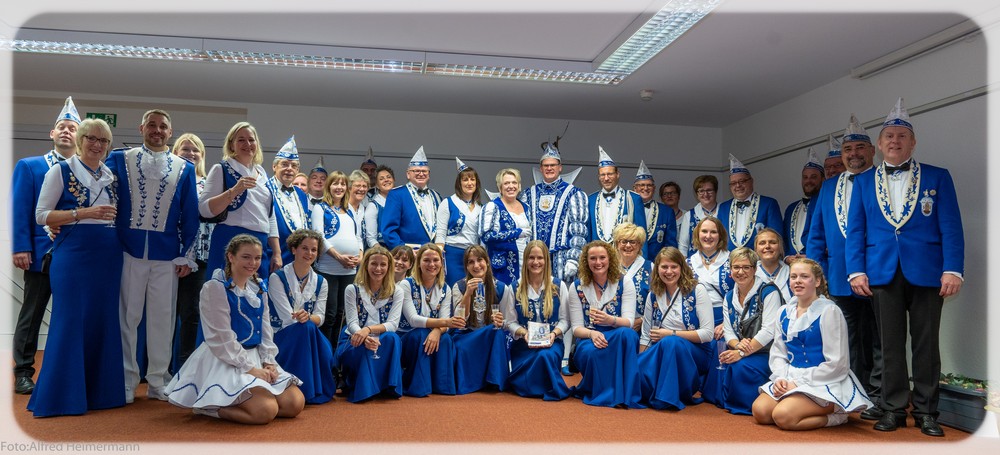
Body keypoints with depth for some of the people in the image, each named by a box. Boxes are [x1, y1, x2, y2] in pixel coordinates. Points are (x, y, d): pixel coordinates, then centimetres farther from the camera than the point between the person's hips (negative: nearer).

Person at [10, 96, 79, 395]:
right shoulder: (29, 166, 5)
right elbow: (19, 210, -2)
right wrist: (20, 248, -11)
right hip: (41, 252, -2)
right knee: (31, 315, 6)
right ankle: (23, 372, 16)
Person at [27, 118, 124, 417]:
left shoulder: (111, 176, 13)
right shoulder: (61, 171, -1)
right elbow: (41, 216, -5)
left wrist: (115, 217, 1)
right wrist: (84, 213, -16)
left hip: (109, 255, 5)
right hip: (73, 253, -5)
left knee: (104, 321, 7)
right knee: (70, 322, -3)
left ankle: (100, 390, 16)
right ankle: (61, 395, 7)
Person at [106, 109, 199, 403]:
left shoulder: (184, 169, 9)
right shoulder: (120, 160, 8)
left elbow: (190, 216, 8)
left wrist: (186, 255, 3)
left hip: (167, 254, 1)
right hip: (128, 249, -1)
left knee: (162, 318, 5)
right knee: (127, 316, 3)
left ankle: (158, 382, 15)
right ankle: (125, 382, 13)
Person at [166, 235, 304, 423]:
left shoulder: (259, 288, 11)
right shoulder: (214, 287, -11)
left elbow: (266, 329, 11)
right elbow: (222, 339, -15)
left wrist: (269, 362, -3)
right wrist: (250, 368, -16)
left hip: (256, 357, 8)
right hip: (225, 361, -8)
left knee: (295, 404, -7)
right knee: (266, 411, -25)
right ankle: (210, 407, 0)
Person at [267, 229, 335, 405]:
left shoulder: (320, 282, 9)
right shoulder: (277, 278, -5)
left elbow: (320, 317, -2)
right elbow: (288, 318, -11)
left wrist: (308, 317, -24)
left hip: (307, 337, 3)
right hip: (281, 336, -3)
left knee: (326, 350, -31)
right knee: (305, 327, -35)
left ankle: (322, 389, -3)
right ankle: (304, 391, -26)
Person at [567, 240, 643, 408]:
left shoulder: (624, 283, 2)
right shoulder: (577, 287, 4)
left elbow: (628, 322, -9)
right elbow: (577, 328, -1)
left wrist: (610, 320, -32)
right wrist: (592, 334, -25)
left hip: (619, 343, 0)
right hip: (588, 340, 0)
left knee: (627, 334, -35)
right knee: (593, 351, -37)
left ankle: (625, 394, -29)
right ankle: (603, 394, -12)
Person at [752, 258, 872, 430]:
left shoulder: (829, 311, -9)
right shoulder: (784, 312, 10)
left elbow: (836, 363, -13)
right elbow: (778, 353, 11)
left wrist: (799, 383, -16)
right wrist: (780, 378, -10)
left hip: (825, 383, -6)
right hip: (790, 378, 6)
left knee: (782, 415, -27)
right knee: (760, 411, -17)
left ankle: (833, 416, -4)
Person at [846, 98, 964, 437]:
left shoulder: (938, 177, 6)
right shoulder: (863, 181, 11)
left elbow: (951, 228, 0)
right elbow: (855, 230, 7)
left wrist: (953, 269, -10)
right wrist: (856, 270, -4)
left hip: (926, 273, -1)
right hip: (883, 273, 1)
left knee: (925, 344, 6)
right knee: (891, 345, 6)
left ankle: (925, 411, 17)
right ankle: (893, 409, 15)